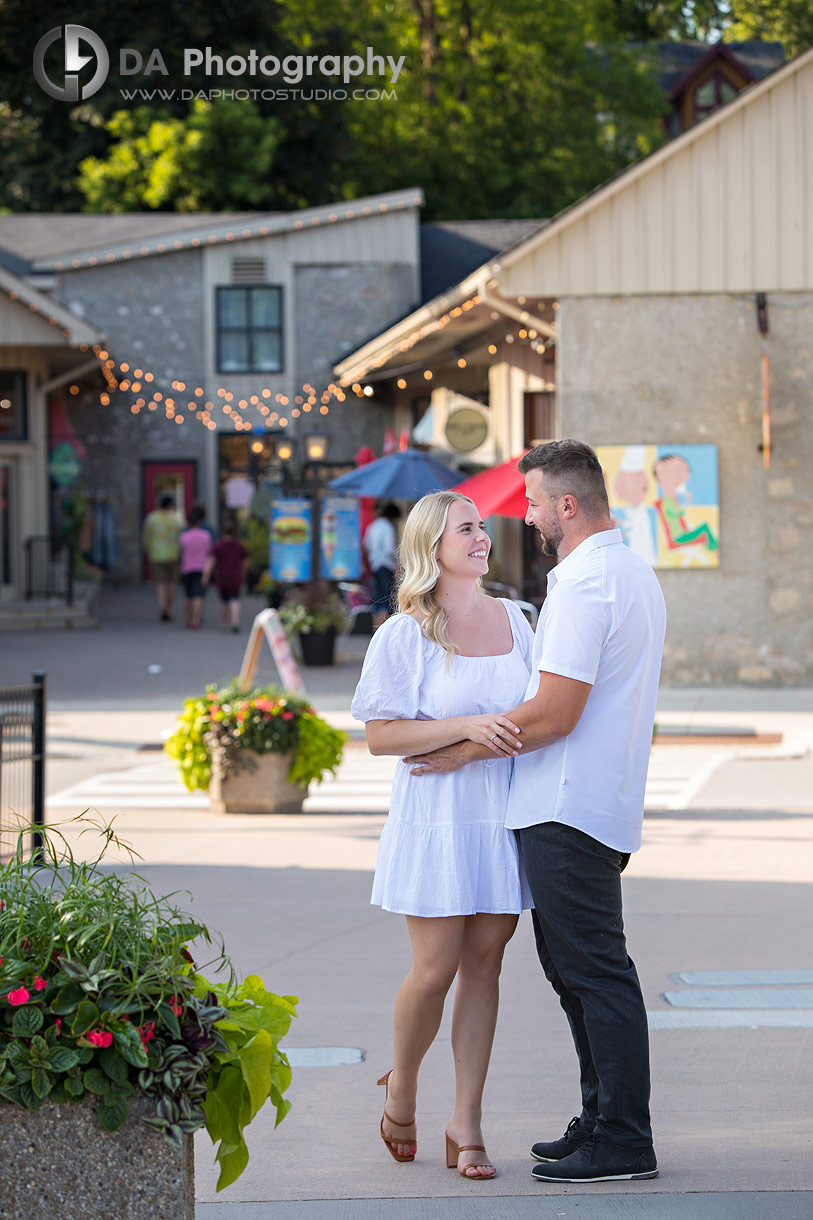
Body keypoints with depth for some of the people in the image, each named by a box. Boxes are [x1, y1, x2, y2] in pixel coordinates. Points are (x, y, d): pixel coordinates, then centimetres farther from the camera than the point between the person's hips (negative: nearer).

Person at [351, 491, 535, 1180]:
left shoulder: (513, 619, 10)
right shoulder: (405, 635, -5)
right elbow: (380, 735, -10)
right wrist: (466, 727, -19)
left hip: (506, 813, 4)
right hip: (438, 814, -4)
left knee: (484, 963, 3)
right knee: (435, 968, -5)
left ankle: (466, 1126, 8)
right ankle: (401, 1088, 23)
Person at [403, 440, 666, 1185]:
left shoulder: (584, 584, -17)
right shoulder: (636, 573, 16)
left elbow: (555, 713, -21)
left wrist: (465, 750, -10)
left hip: (569, 812, -10)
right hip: (605, 801, 10)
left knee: (594, 970, -7)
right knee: (576, 968, 16)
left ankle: (624, 1144, -5)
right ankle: (604, 1121, 21)